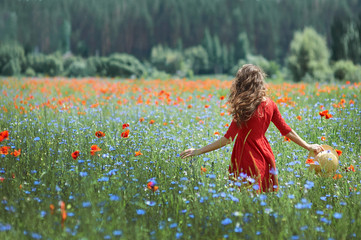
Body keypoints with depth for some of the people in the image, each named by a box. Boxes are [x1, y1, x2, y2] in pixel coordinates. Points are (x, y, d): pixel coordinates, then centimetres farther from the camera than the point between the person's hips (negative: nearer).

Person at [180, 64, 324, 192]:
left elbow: (228, 138, -21)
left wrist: (198, 151, -20)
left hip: (248, 158, -7)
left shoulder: (244, 108, -18)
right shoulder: (269, 104, 1)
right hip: (264, 155, 7)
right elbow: (286, 130, 6)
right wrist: (308, 146, 18)